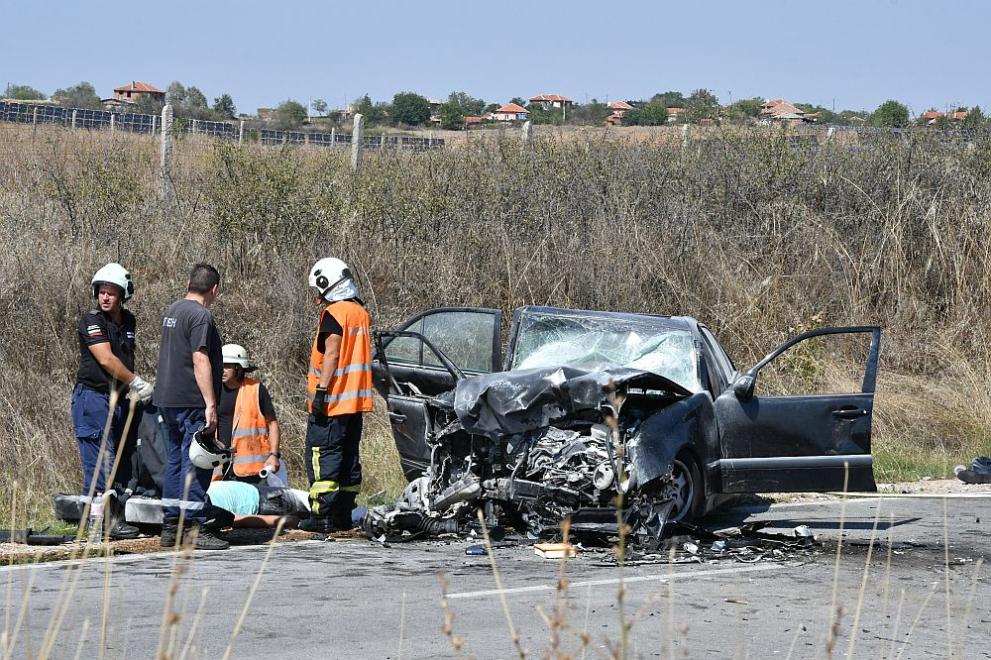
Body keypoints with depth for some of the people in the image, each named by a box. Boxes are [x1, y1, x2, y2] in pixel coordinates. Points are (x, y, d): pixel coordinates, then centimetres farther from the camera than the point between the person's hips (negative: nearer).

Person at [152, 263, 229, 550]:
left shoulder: (172, 311, 15)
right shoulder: (200, 316, -14)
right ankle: (192, 529, -11)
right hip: (191, 402, -9)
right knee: (195, 465, -8)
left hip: (167, 401, 9)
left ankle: (170, 527, 15)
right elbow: (200, 360, -20)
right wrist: (210, 404, -21)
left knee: (176, 462, 13)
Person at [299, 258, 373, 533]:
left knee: (322, 457, -7)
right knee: (348, 457, 11)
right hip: (356, 401, 9)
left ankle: (322, 516, -11)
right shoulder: (361, 313, 14)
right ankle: (343, 515, 14)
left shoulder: (333, 313, -12)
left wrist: (320, 390, -19)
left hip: (332, 401, -9)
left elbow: (331, 355, -19)